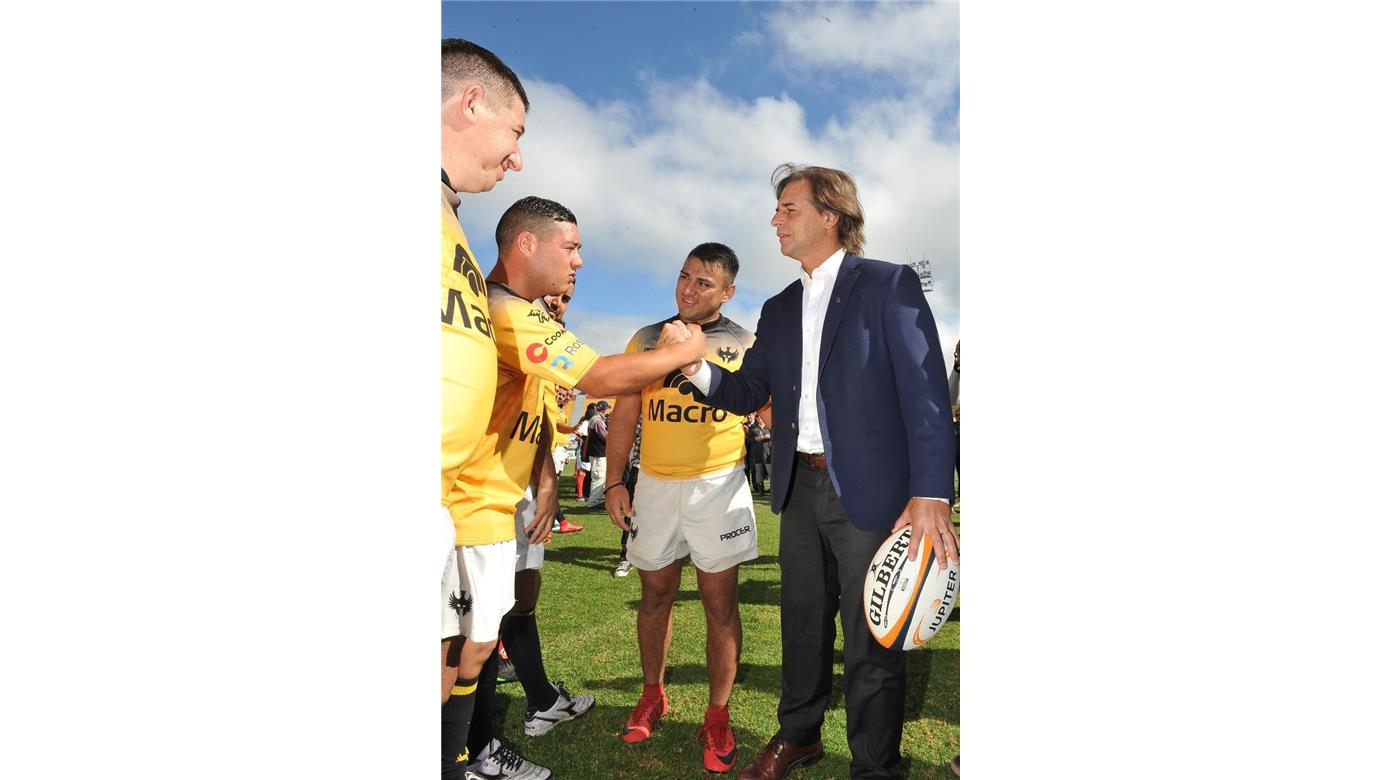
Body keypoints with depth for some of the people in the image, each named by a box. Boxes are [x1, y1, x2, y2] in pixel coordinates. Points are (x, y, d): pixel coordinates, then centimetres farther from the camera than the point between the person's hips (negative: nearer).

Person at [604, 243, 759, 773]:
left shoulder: (744, 345, 2)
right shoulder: (646, 340, 7)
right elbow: (624, 416, 8)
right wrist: (614, 482, 2)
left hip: (718, 484, -2)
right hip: (655, 485, 3)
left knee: (720, 599, 2)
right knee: (655, 592, 12)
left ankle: (718, 717, 13)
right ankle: (652, 695, 29)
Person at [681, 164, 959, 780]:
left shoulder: (888, 285, -5)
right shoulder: (779, 309, 14)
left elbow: (925, 393, -12)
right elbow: (747, 393, 12)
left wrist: (930, 496, -20)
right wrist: (699, 369, -10)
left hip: (870, 491, -6)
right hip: (800, 489, 6)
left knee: (870, 642, 4)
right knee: (802, 624, 19)